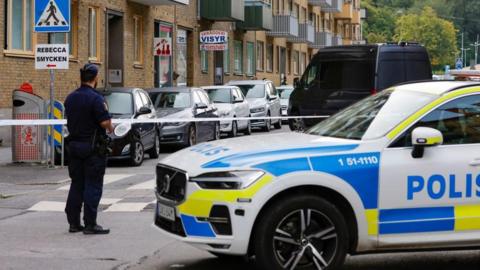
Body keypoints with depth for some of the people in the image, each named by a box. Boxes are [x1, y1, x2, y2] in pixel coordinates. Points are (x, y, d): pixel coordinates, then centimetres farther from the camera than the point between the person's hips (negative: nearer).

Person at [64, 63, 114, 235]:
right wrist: (111, 128, 0)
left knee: (76, 184, 12)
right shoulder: (95, 98, -16)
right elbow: (105, 122, -20)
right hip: (93, 147, -7)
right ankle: (90, 224, -4)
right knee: (93, 186, -3)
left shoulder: (70, 98, 8)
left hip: (74, 145, 7)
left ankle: (73, 223, 14)